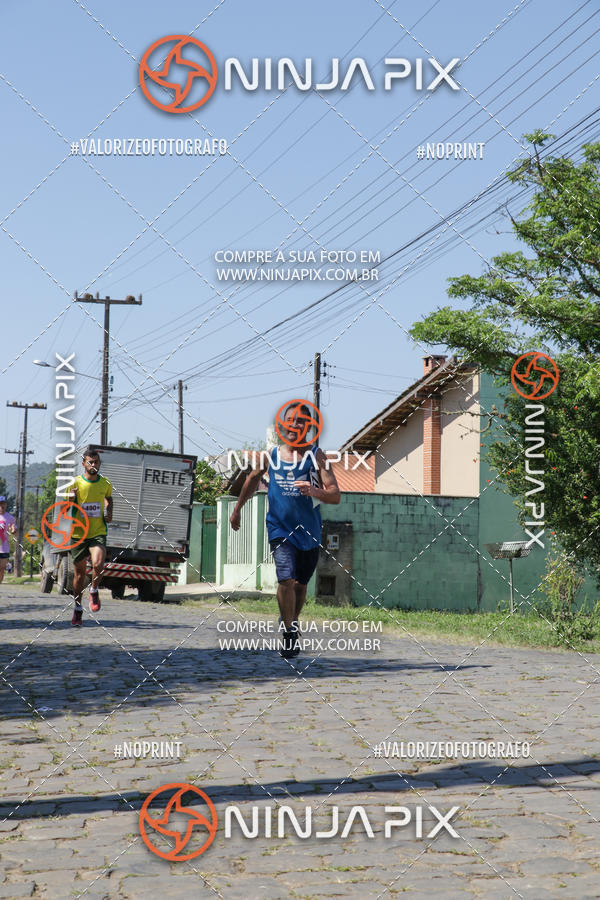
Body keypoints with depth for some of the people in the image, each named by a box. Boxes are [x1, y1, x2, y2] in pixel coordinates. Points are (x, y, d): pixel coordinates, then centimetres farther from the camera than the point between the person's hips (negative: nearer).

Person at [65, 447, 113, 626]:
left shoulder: (105, 483, 2)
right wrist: (71, 502, -25)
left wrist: (109, 513, 6)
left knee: (98, 564, -23)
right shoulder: (75, 484, -6)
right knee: (79, 572, 8)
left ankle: (94, 591, 7)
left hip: (98, 532, 0)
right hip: (78, 533, 0)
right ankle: (78, 608, 26)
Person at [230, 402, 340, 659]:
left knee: (300, 584, 14)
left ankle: (292, 624, 39)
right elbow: (253, 479, 22)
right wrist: (237, 508, 27)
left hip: (309, 532, 0)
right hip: (280, 529, 0)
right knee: (286, 580, -19)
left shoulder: (316, 455, -6)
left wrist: (315, 492, -33)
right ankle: (289, 632, -5)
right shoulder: (270, 455, 1)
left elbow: (335, 495, -13)